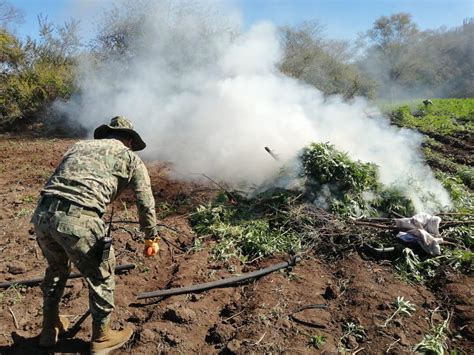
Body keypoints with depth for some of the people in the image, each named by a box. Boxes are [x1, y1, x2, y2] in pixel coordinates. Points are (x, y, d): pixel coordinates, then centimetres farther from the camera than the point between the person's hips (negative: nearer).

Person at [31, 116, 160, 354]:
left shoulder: (79, 146, 28)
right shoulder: (130, 158, 14)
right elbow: (146, 204, 13)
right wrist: (151, 238, 27)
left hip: (42, 214, 6)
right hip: (78, 221, -6)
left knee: (56, 270, 32)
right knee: (101, 277, 18)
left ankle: (49, 328, 49)